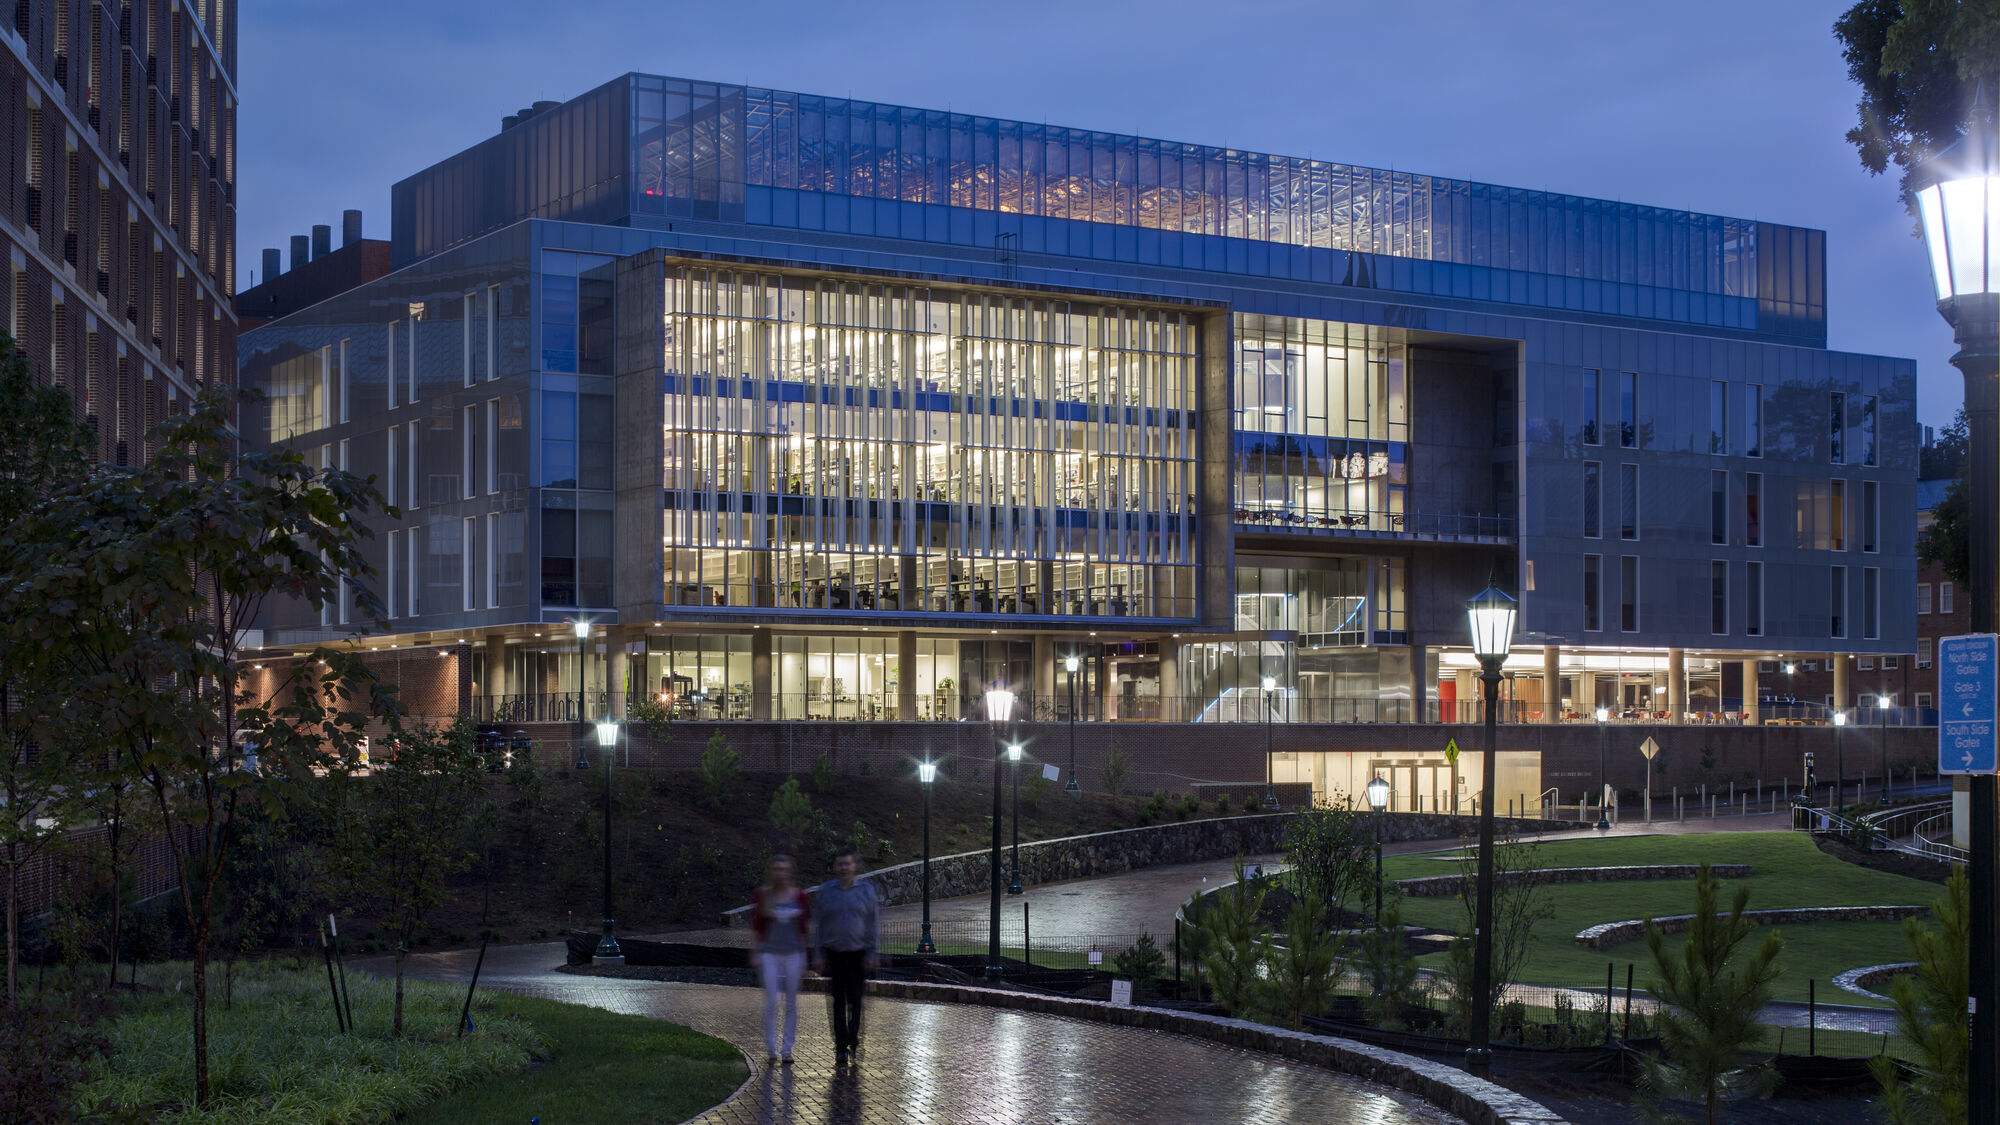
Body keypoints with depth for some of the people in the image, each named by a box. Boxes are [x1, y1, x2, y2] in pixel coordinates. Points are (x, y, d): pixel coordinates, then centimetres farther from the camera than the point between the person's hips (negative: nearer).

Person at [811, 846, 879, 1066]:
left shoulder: (867, 891, 4)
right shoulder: (824, 891, 4)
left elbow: (873, 924, 5)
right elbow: (817, 924, 6)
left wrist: (871, 954, -1)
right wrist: (818, 955, 0)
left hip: (858, 952, 0)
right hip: (833, 954, 0)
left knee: (855, 999, 1)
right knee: (838, 1001, 0)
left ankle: (853, 1039, 18)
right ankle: (841, 1047, 6)